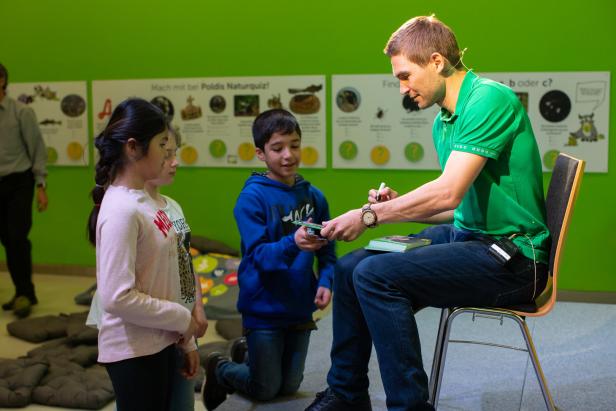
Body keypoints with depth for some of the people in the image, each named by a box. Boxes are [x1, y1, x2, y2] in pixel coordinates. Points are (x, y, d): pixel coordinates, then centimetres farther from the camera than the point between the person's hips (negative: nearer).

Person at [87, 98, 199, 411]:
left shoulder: (144, 200, 5)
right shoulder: (121, 211, -21)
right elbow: (118, 297, -25)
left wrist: (185, 339, 14)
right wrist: (183, 319, -14)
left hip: (160, 343, 8)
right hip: (133, 352, -8)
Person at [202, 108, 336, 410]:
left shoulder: (313, 196, 0)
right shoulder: (252, 197, -14)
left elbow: (327, 251, 3)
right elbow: (259, 255, -21)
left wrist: (325, 282, -14)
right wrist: (293, 243, -38)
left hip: (300, 307, 5)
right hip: (264, 309, -5)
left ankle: (245, 356, 41)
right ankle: (219, 369, 34)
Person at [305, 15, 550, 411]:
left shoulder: (489, 99, -17)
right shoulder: (444, 122, 12)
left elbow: (448, 192, -25)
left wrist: (370, 216, -16)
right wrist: (397, 204, 4)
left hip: (511, 259, -10)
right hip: (467, 235, 10)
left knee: (376, 275, -23)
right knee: (350, 267, 7)